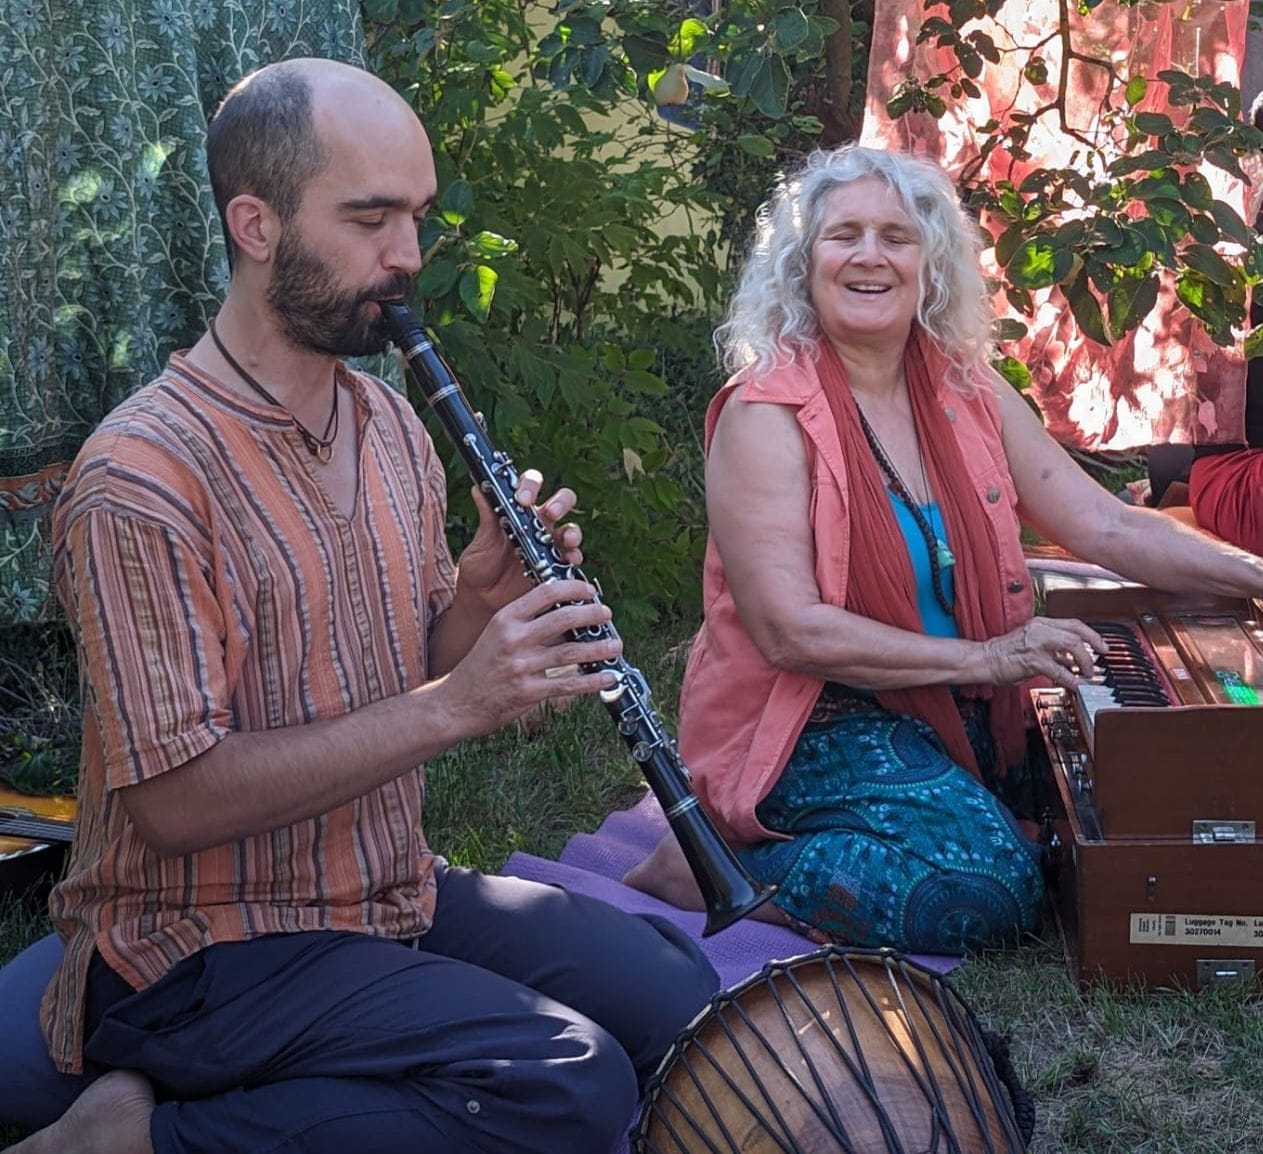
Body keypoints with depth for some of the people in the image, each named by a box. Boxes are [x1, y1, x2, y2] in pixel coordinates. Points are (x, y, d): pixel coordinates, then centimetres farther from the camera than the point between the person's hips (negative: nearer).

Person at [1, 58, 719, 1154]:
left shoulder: (391, 424, 7)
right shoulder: (143, 476, -19)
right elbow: (173, 800, -24)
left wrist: (484, 594, -7)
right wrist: (454, 702, -26)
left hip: (398, 892, 8)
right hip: (211, 949, -8)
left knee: (686, 1003, -4)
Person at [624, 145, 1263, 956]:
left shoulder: (966, 391, 7)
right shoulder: (767, 414, -12)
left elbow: (1105, 525, 6)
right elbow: (789, 630, -19)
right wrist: (984, 656, -21)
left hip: (958, 713, 8)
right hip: (814, 722, -8)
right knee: (988, 886, -27)